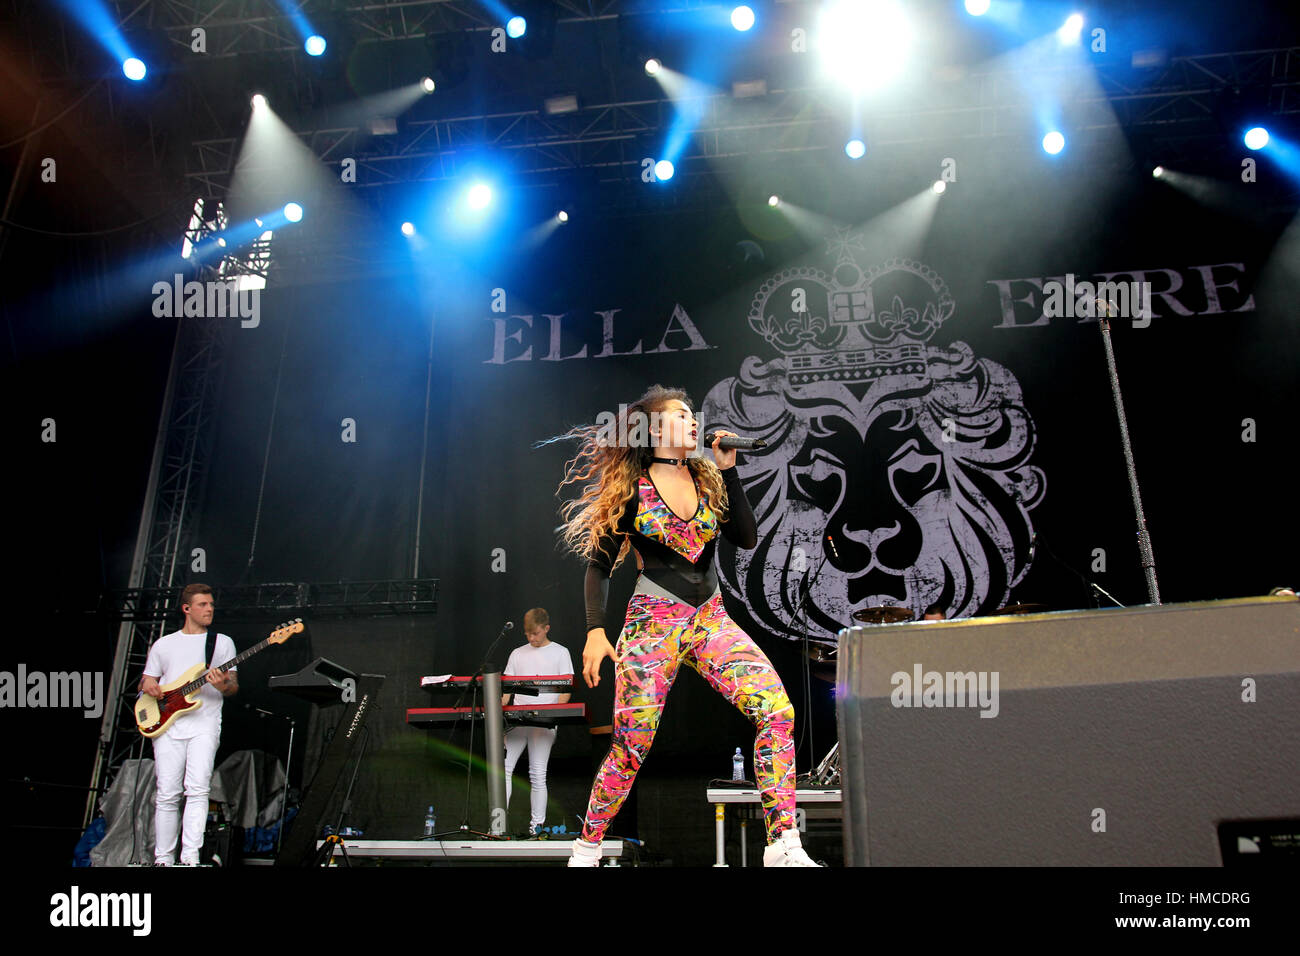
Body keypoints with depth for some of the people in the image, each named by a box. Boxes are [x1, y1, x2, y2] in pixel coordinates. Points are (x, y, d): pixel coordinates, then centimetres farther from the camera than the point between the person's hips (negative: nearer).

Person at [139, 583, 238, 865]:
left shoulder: (222, 642, 12)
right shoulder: (163, 645, 17)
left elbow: (234, 686, 8)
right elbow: (147, 681, 21)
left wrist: (223, 686, -16)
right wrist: (148, 685, -3)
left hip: (204, 722, -2)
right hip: (167, 725, 2)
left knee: (197, 788, -15)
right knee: (167, 794, 1)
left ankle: (190, 855, -16)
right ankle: (163, 858, 12)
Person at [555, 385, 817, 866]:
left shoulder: (708, 478, 11)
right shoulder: (630, 488, 0)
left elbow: (747, 539, 1)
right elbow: (599, 566, 2)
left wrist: (728, 470, -1)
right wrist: (595, 631, -9)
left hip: (711, 619, 4)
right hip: (654, 623, -4)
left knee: (776, 710, -15)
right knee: (632, 745, -6)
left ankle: (783, 846, -8)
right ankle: (586, 847, 18)